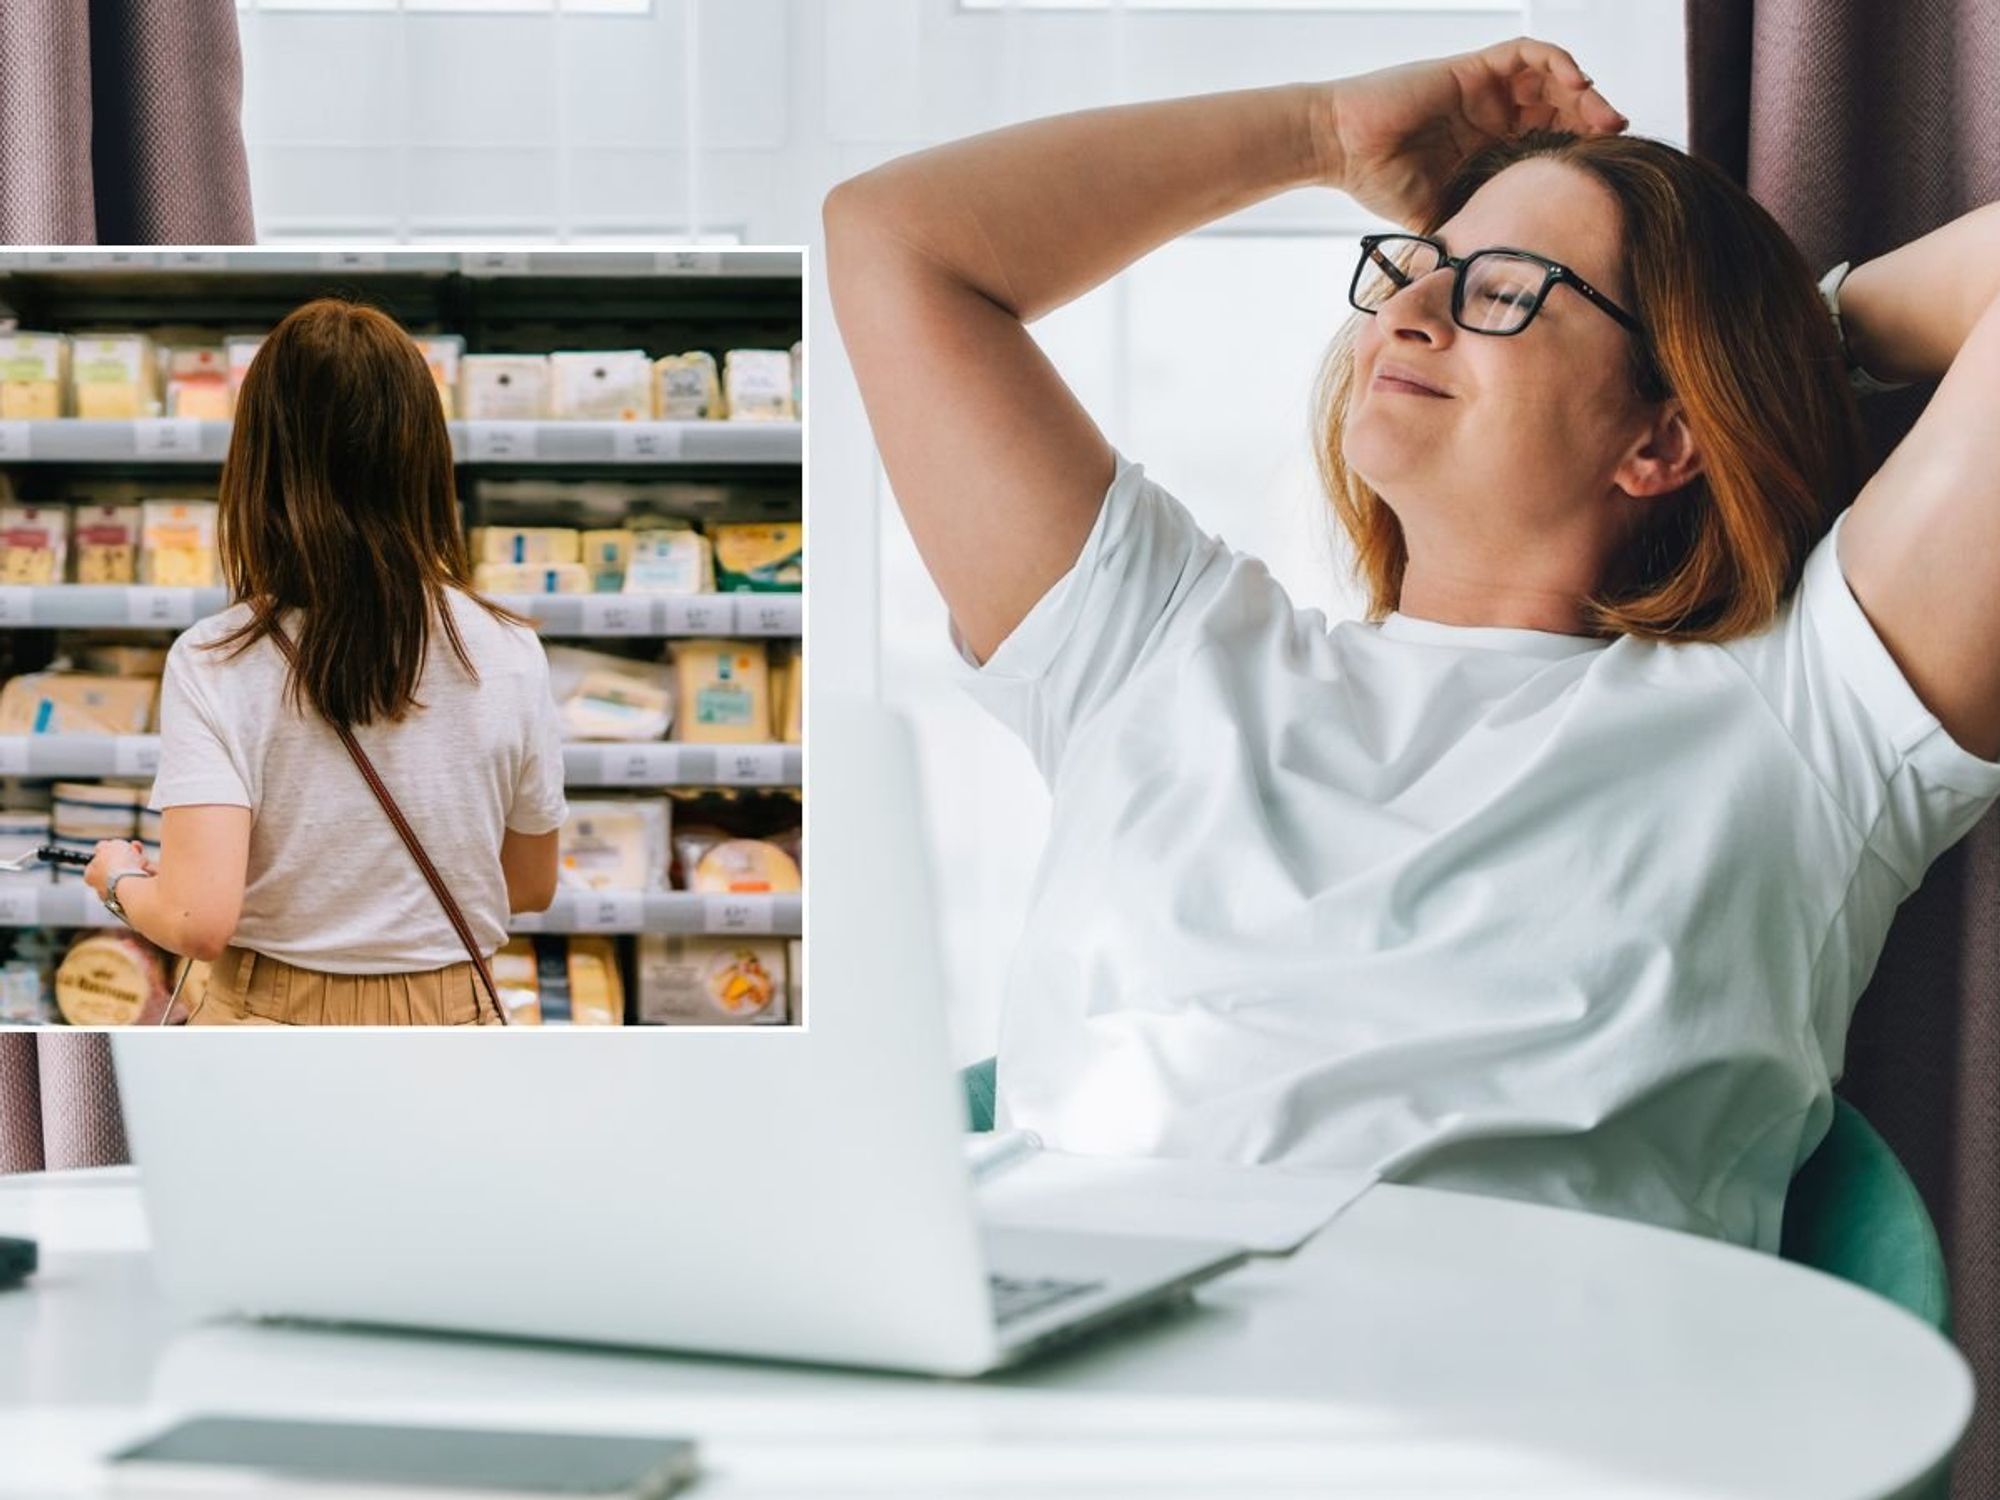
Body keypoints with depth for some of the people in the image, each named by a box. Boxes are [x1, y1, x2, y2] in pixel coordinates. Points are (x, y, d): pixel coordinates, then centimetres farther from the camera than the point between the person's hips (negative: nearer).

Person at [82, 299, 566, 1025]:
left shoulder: (216, 663, -14)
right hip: (450, 1022, 2)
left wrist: (122, 878, -1)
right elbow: (532, 886, 5)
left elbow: (199, 920, -22)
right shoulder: (510, 654, -7)